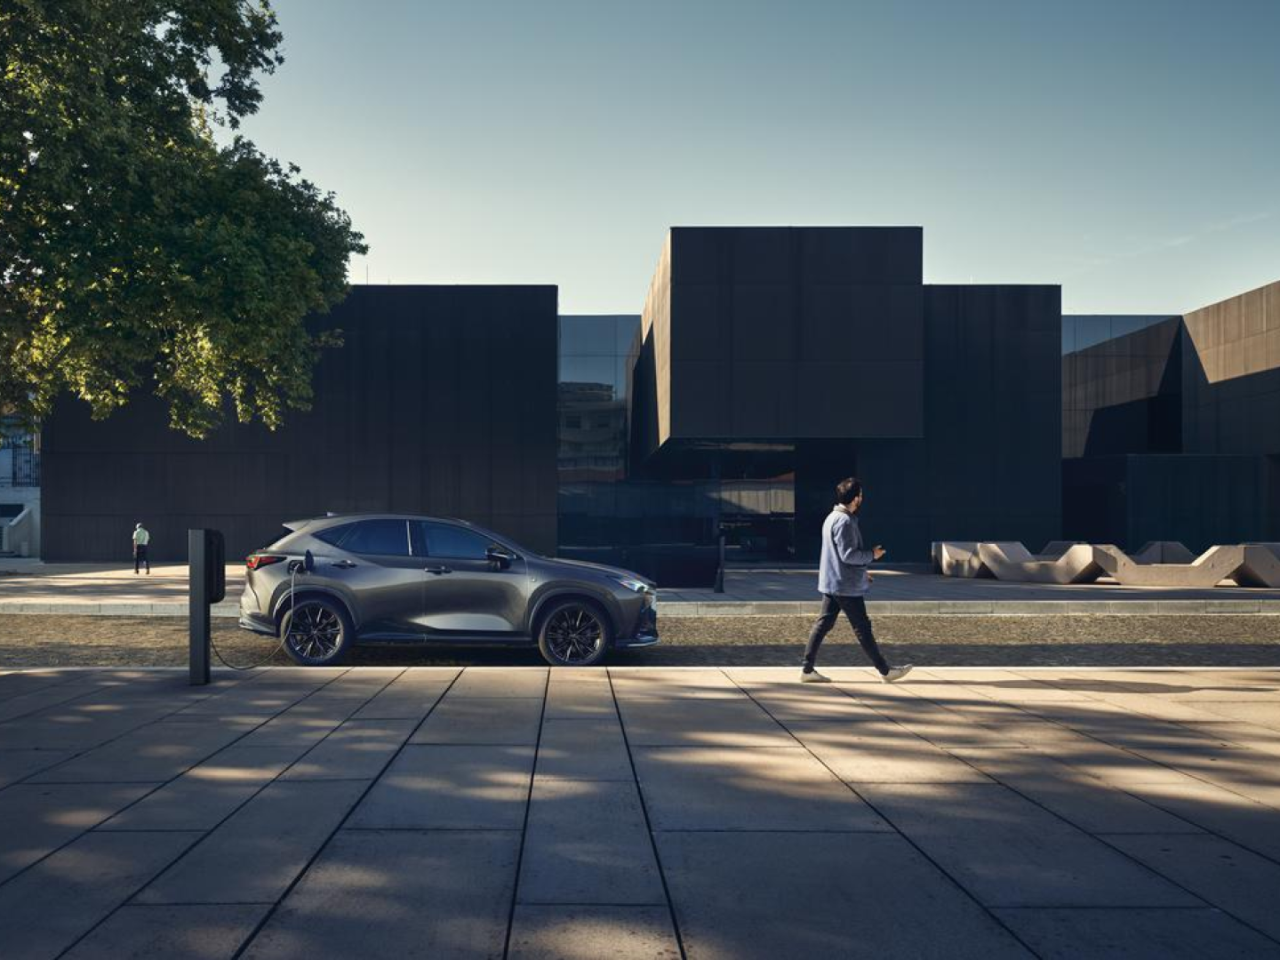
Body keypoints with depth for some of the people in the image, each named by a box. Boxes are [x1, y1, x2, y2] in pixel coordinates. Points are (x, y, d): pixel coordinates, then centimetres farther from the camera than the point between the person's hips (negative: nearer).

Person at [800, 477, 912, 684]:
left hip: (831, 582, 10)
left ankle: (807, 670, 7)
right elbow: (848, 554, -23)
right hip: (847, 585, -10)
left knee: (824, 623, 8)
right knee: (863, 628, -1)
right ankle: (886, 671, 9)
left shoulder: (833, 517, 14)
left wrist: (861, 570, 22)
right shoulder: (844, 521, -19)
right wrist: (872, 555, -8)